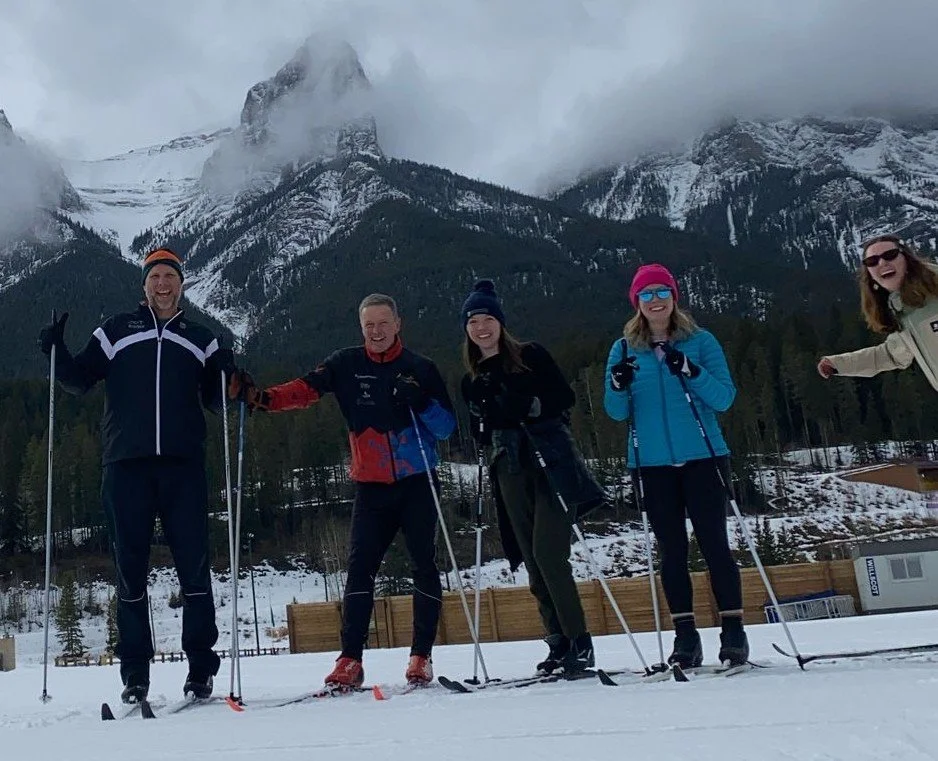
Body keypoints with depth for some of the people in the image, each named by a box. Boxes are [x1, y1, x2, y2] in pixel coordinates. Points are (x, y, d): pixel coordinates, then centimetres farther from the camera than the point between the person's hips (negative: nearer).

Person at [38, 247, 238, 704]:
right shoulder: (117, 331, 14)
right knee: (130, 566, 3)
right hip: (126, 462, 0)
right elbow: (79, 380, 12)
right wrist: (56, 353, -4)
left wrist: (228, 378, -3)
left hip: (183, 464, 0)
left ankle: (201, 666, 5)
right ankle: (135, 671, 11)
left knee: (193, 563, -3)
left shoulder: (199, 340, 17)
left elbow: (214, 400, 16)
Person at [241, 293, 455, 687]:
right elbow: (306, 389, -11)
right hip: (371, 486, 1)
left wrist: (420, 402, -17)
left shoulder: (421, 369, 3)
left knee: (424, 564, 1)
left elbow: (447, 427, 1)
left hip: (417, 483, 0)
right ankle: (350, 659, -1)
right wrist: (265, 398, -29)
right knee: (360, 566, -6)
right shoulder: (347, 364, 5)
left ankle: (422, 655, 12)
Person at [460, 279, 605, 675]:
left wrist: (531, 406, -16)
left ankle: (579, 642, -8)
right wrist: (485, 425, -1)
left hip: (551, 463, -5)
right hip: (510, 473, 5)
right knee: (534, 562, 3)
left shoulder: (531, 356, 3)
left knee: (546, 552, -15)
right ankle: (559, 643, 9)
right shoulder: (472, 380, 17)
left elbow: (565, 397, 0)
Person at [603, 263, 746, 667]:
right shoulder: (625, 349, 8)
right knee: (671, 550, 5)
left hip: (702, 457, -2)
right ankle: (685, 636, 11)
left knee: (714, 543, -3)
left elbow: (725, 398, -4)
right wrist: (618, 386, -15)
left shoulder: (700, 342, 3)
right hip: (653, 464, 2)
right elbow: (617, 412, 6)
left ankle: (733, 630, 6)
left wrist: (691, 372, -20)